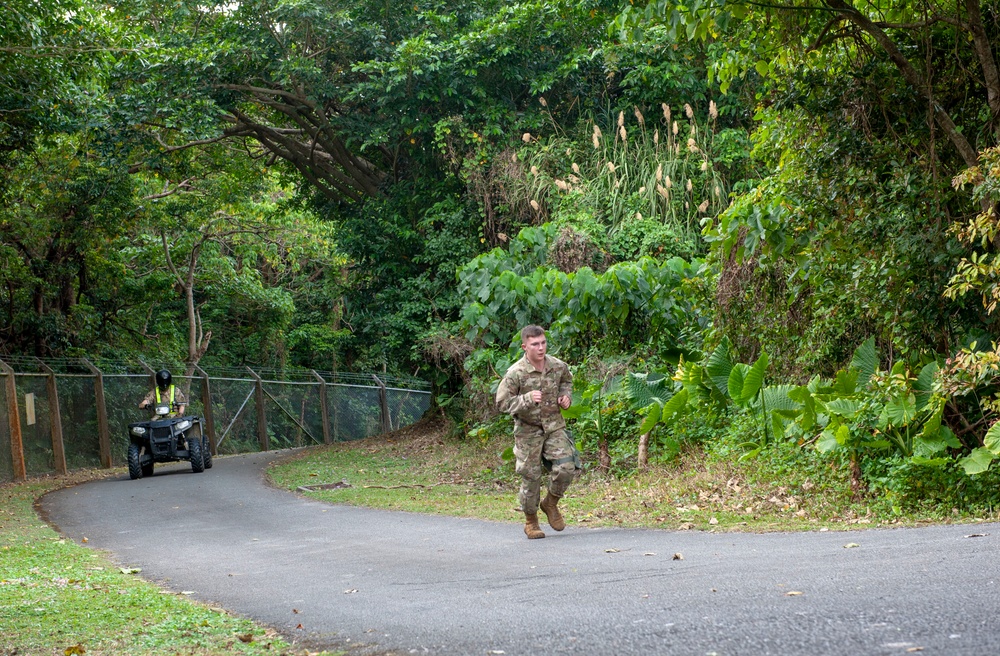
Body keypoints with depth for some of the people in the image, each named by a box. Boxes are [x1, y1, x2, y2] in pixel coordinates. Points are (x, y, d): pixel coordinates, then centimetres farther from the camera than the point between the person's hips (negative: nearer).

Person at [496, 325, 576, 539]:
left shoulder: (558, 366, -2)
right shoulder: (515, 373, -17)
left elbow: (567, 380, 21)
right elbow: (502, 403, -15)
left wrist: (566, 395, 1)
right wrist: (527, 399, -28)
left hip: (554, 426, 3)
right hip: (528, 430, -3)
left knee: (566, 468, -11)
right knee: (531, 477, 1)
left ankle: (550, 503, 18)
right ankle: (531, 522, 20)